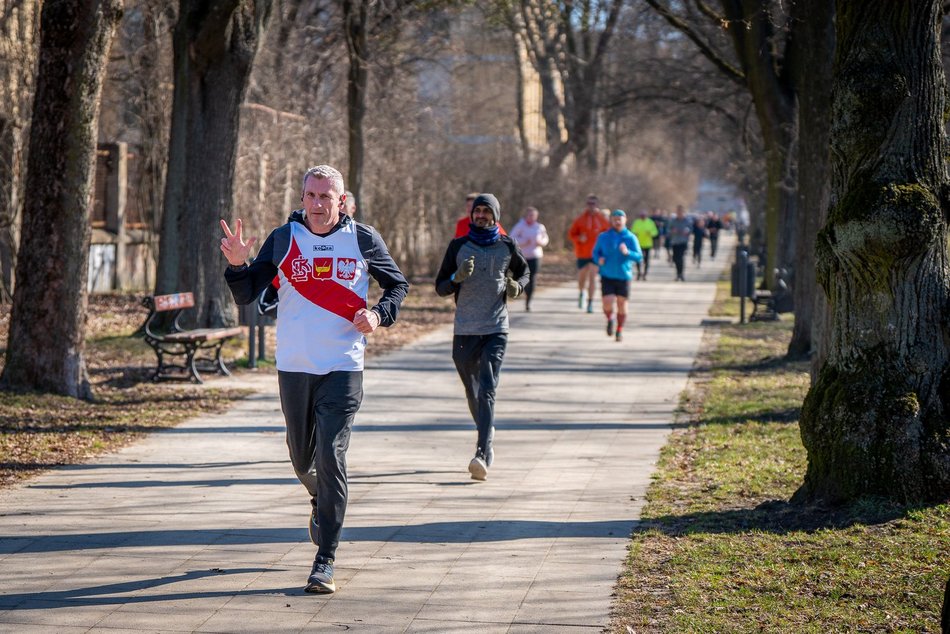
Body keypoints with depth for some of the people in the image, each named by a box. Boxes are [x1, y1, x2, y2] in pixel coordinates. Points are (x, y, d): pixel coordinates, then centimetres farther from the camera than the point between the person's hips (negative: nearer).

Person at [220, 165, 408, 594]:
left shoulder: (362, 239, 1)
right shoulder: (283, 239, 1)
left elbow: (398, 284, 15)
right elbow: (246, 296, 2)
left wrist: (379, 314, -4)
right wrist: (237, 265, -18)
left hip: (343, 369, -2)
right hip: (293, 367, 2)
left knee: (331, 459, -12)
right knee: (302, 458, 14)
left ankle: (325, 560, -7)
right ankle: (320, 503, 49)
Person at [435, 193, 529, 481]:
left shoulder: (507, 246, 4)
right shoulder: (459, 246, 4)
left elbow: (523, 271, 23)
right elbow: (440, 287, 6)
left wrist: (517, 286, -1)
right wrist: (457, 277, -16)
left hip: (496, 330, -2)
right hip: (464, 330, 2)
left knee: (487, 392, -15)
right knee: (472, 392, 13)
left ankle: (482, 456, -24)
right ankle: (487, 435, 40)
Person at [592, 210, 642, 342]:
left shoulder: (630, 238, -2)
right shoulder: (603, 237, 3)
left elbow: (639, 256, -5)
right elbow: (595, 252, 12)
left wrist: (627, 252, -24)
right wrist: (599, 259, -11)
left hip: (623, 276, 0)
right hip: (607, 276, 0)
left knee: (621, 304, 6)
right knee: (608, 304, -12)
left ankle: (619, 331, 25)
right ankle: (611, 319, 22)